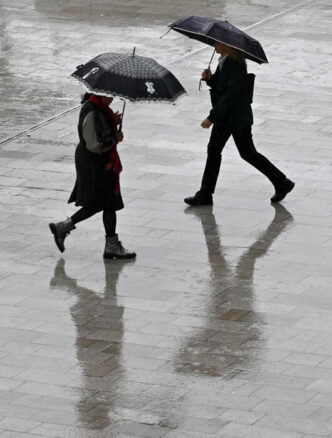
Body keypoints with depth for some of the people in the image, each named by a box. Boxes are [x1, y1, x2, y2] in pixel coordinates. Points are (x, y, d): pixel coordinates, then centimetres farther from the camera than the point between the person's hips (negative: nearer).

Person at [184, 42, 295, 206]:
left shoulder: (235, 63, -23)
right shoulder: (224, 60, 6)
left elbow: (231, 94, -26)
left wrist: (212, 117, -26)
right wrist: (209, 78, -5)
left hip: (237, 117, -10)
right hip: (225, 116, 10)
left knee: (248, 153, 2)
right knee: (213, 150, 8)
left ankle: (282, 183, 16)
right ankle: (205, 195, 12)